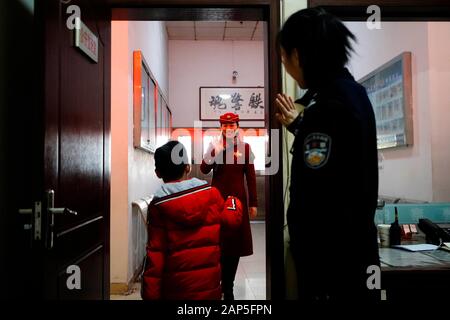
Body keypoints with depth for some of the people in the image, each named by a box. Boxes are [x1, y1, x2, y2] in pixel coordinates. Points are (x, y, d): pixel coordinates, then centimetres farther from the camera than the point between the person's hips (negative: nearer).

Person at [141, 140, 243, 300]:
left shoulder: (158, 206, -10)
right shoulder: (210, 192, -6)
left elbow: (155, 253, -11)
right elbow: (231, 220, 6)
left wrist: (150, 294, -3)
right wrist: (234, 202, 27)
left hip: (176, 288, -1)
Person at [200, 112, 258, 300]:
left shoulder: (245, 147, 3)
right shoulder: (214, 146, 3)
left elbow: (251, 177, 4)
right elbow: (204, 170, -9)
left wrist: (253, 203, 2)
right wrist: (215, 151, -22)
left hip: (238, 199, 1)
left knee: (235, 242, 6)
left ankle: (228, 287, 21)